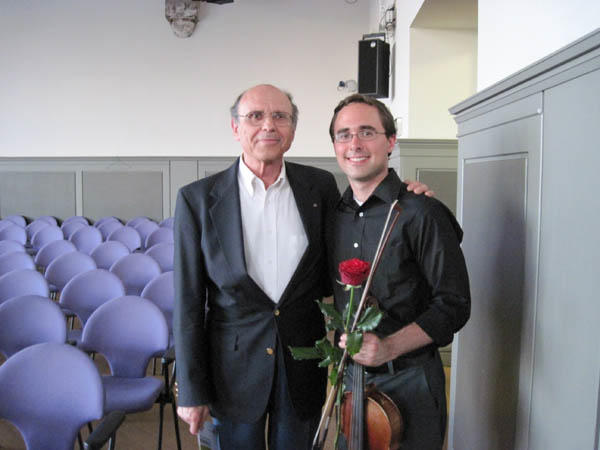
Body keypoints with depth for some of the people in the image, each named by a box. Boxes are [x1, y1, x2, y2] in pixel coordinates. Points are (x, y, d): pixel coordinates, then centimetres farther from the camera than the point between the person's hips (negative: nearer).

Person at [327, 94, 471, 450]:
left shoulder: (420, 213, -16)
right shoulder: (336, 216, 4)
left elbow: (454, 305, -16)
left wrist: (388, 347, -26)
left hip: (408, 382, -5)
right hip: (350, 377, 6)